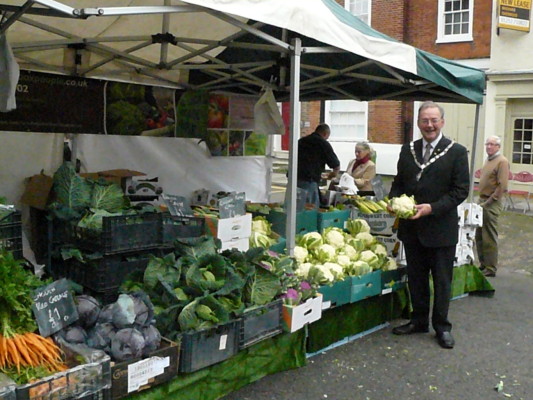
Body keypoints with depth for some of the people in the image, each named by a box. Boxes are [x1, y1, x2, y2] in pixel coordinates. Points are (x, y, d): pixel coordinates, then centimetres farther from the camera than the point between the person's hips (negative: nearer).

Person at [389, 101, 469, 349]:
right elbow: (399, 182, 14)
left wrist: (432, 207, -20)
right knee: (416, 277, 15)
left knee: (442, 280, 7)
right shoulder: (407, 150, 8)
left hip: (441, 228, -4)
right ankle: (419, 320, 30)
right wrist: (394, 200, -7)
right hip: (411, 227, 4)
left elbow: (461, 190, -10)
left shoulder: (457, 152, -6)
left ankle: (441, 326, 22)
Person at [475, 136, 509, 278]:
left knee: (489, 238, -3)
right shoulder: (488, 160, 15)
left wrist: (489, 202, -18)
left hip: (492, 204, -9)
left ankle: (491, 269, 6)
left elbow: (502, 186, -18)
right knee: (479, 235, 13)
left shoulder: (502, 161, -11)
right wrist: (481, 200, 13)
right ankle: (483, 264, 24)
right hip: (483, 202, 9)